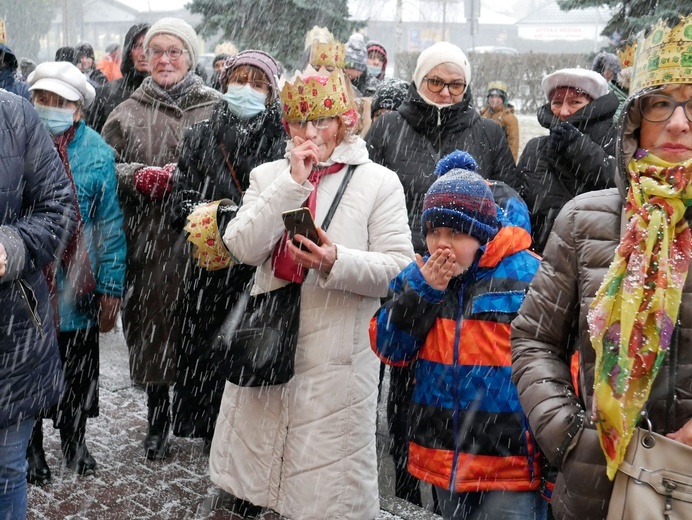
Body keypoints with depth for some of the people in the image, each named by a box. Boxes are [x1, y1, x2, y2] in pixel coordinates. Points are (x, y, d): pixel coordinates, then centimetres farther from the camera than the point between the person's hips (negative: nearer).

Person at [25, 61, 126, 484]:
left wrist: (110, 289, -5)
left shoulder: (97, 152, -6)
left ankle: (73, 436, 41)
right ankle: (32, 445, 36)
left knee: (78, 371, 16)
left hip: (78, 288, 0)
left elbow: (110, 225, -4)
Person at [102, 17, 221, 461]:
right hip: (146, 241, 2)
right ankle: (158, 421, 26)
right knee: (151, 326, 7)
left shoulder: (216, 108, 3)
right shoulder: (128, 113, 9)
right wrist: (144, 176, -10)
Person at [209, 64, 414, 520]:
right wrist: (292, 183, -12)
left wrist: (338, 262, -23)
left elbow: (399, 267, -7)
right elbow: (242, 248, -7)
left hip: (337, 359, -3)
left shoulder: (379, 182, -1)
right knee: (251, 466, 16)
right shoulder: (268, 176, 8)